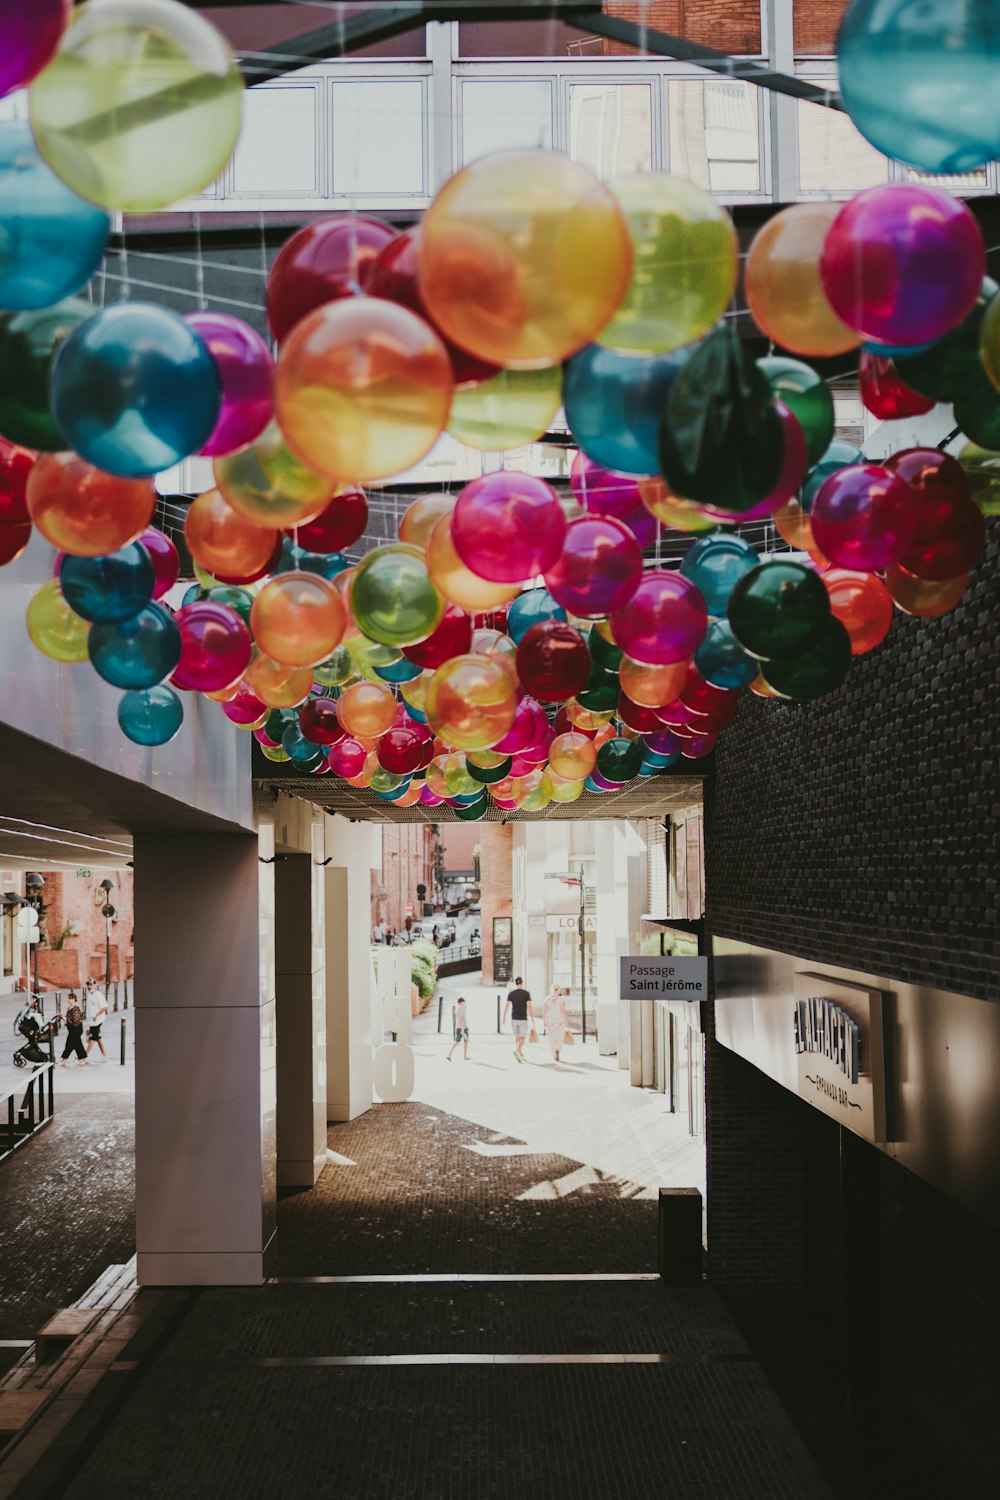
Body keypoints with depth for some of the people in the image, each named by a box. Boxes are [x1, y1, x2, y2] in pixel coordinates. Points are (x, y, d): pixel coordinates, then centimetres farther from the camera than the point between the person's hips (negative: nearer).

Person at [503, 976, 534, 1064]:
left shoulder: (511, 993, 2)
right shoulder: (526, 993, -5)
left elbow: (507, 1006, -3)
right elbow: (529, 1006, -10)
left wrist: (504, 1017, 3)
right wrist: (532, 1018, -4)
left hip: (514, 1019, 3)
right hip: (523, 1019, -3)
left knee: (517, 1037, 16)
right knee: (522, 1038, -2)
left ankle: (521, 1055, 22)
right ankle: (517, 1050, -27)